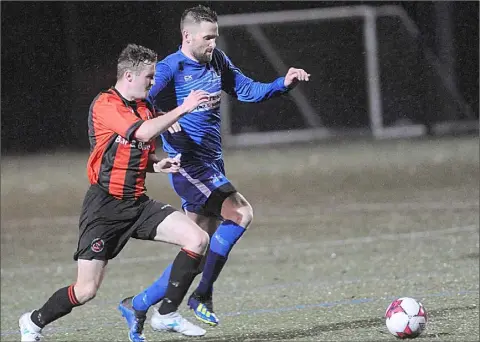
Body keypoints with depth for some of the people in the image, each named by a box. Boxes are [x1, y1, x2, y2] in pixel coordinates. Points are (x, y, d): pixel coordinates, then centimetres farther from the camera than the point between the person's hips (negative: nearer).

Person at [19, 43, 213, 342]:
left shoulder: (145, 109, 11)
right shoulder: (105, 105, -14)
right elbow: (144, 132, -29)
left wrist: (158, 164, 3)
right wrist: (183, 109, -23)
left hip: (138, 202, 7)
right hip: (105, 207, -7)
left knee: (198, 239, -11)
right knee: (87, 290, -6)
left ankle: (167, 314, 0)